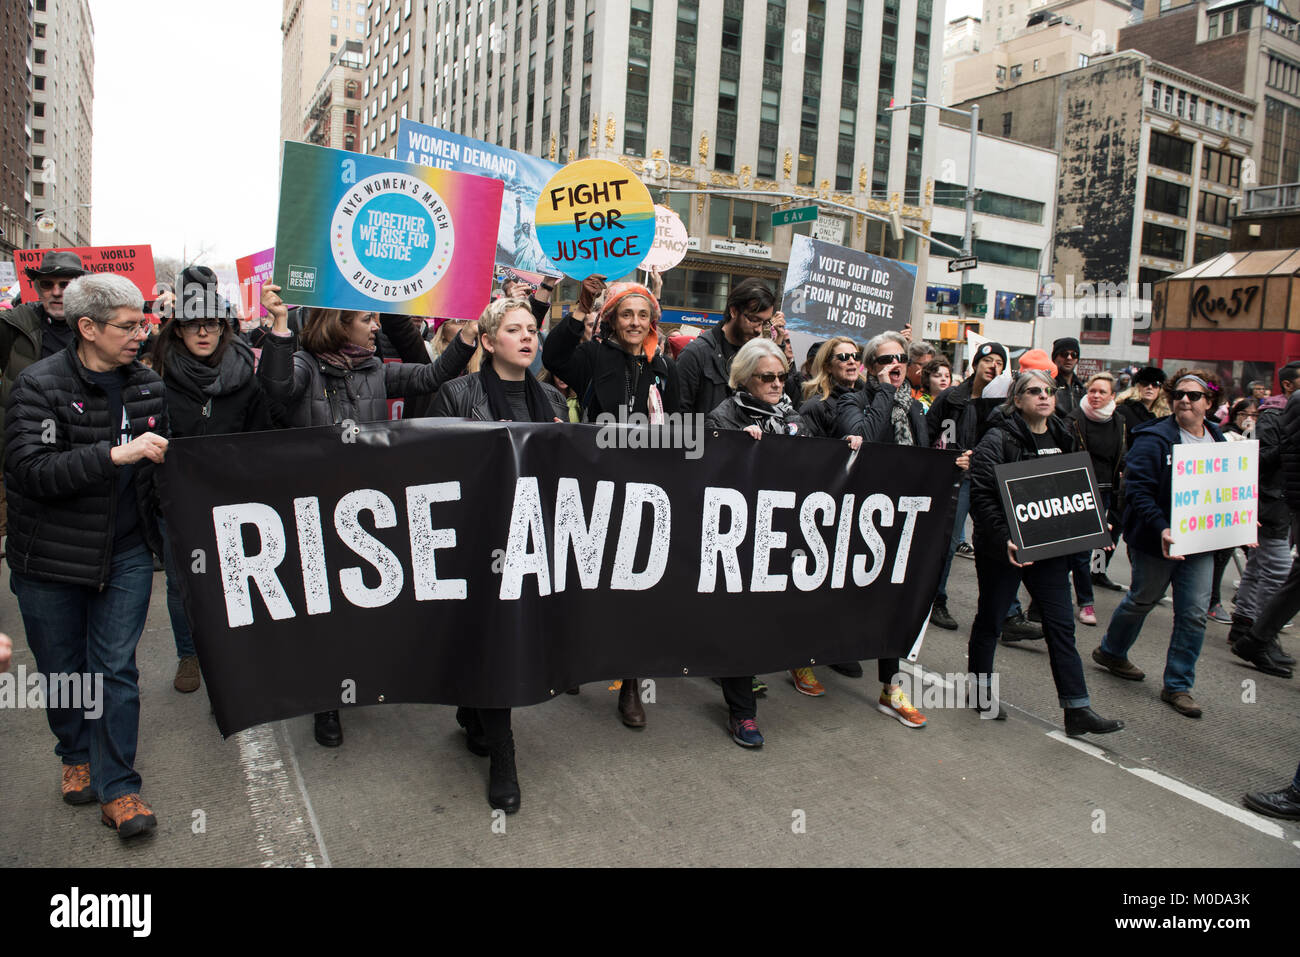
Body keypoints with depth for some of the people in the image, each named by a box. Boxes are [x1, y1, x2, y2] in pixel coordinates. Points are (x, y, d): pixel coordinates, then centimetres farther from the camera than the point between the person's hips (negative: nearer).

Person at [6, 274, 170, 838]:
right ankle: (77, 756, 39)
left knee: (116, 668, 2)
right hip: (51, 559, -2)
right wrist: (115, 454, -31)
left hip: (126, 555, 2)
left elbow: (161, 465, 17)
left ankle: (117, 788, 11)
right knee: (63, 670, 14)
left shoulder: (148, 386, 3)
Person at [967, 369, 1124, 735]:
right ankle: (981, 689, 29)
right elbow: (981, 495, -18)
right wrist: (1003, 539, -27)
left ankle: (1077, 709, 10)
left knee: (1061, 624, 5)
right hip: (1003, 548, -6)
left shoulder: (1061, 438, 10)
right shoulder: (998, 439, -12)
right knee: (991, 618, 9)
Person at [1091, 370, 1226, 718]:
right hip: (1156, 540, -5)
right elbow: (1137, 491, -20)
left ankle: (1178, 685, 14)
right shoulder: (1154, 439, -13)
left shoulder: (1218, 441, 8)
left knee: (1194, 613, 2)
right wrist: (1160, 529, -31)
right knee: (1143, 599, 12)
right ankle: (1111, 651, 38)